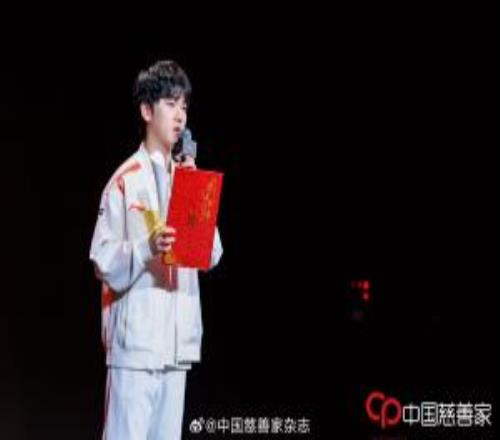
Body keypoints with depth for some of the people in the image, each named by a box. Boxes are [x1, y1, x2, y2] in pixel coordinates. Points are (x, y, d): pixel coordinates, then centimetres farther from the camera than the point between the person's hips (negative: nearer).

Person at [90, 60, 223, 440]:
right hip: (135, 339, -6)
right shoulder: (125, 181, -5)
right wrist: (147, 248, -24)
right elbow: (104, 262, -8)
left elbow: (213, 255, 8)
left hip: (178, 339, 6)